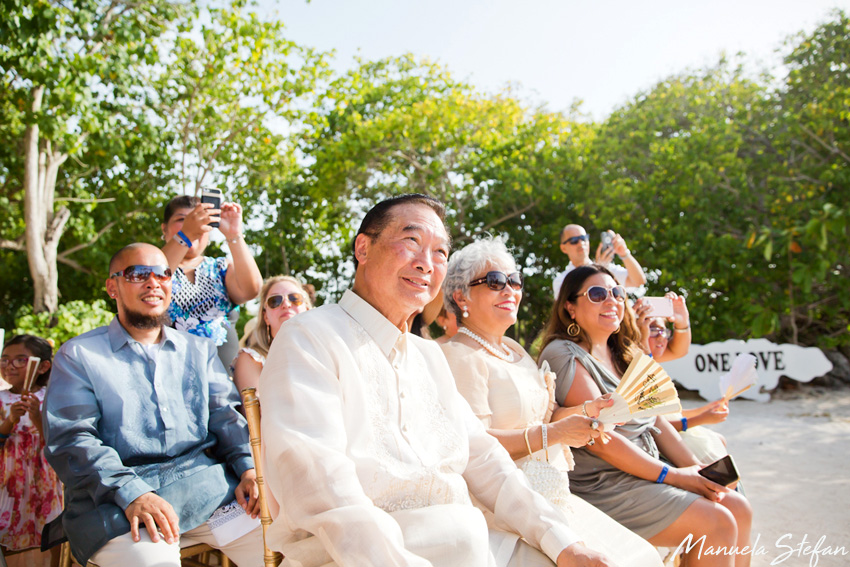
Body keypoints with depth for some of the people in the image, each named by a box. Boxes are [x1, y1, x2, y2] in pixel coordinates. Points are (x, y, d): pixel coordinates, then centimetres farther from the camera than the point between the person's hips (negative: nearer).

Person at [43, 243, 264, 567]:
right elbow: (70, 439, -3)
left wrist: (249, 467, -9)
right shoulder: (78, 355, 8)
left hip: (204, 481, 4)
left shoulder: (200, 350, 20)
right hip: (115, 496, -3)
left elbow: (226, 415, 12)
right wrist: (130, 493, -19)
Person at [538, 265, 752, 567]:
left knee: (738, 508, 1)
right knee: (717, 523, -15)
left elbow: (654, 419, 13)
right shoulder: (563, 355, -14)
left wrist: (694, 466, -1)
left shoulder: (622, 354, 14)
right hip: (603, 484, -9)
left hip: (648, 470, 9)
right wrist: (671, 476, -16)